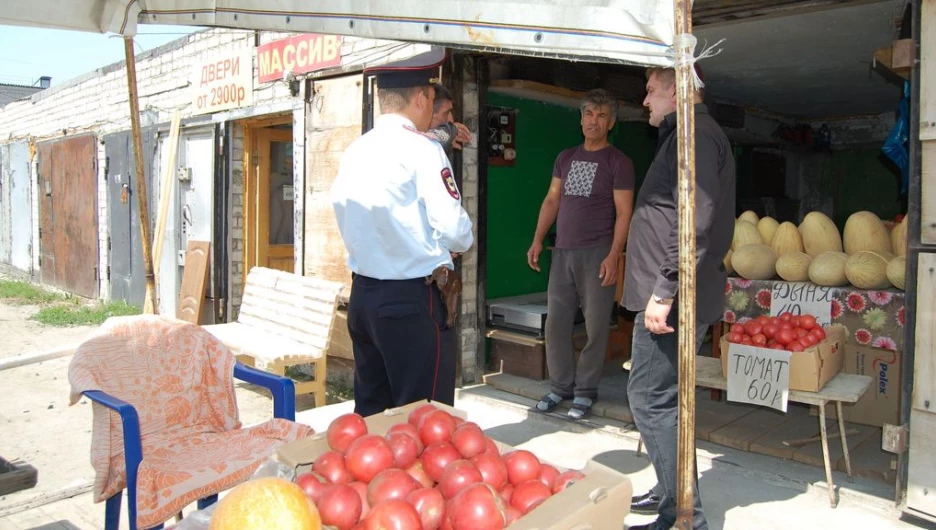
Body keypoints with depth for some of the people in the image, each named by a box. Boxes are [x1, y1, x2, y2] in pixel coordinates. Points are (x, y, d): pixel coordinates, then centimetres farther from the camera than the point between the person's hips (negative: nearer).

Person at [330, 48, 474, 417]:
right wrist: (462, 242, 6)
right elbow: (455, 231, -17)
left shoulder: (354, 152, 8)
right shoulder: (422, 149, -11)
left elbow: (354, 222, 13)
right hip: (413, 299, -7)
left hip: (363, 294, 7)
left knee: (369, 412, 17)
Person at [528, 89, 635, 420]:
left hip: (596, 253, -5)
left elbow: (623, 212, -7)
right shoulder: (566, 158, 15)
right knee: (555, 322, 6)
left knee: (595, 325, 0)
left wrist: (614, 255, -16)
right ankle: (561, 386, 19)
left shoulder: (618, 163, -1)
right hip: (563, 251, 5)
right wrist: (538, 239, 7)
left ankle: (585, 391, 12)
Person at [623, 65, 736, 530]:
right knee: (663, 398, 18)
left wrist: (664, 290, -25)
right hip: (674, 295, 11)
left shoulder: (695, 135, -13)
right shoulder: (687, 136, 21)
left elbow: (694, 222, -25)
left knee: (651, 399, -7)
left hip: (672, 298, -11)